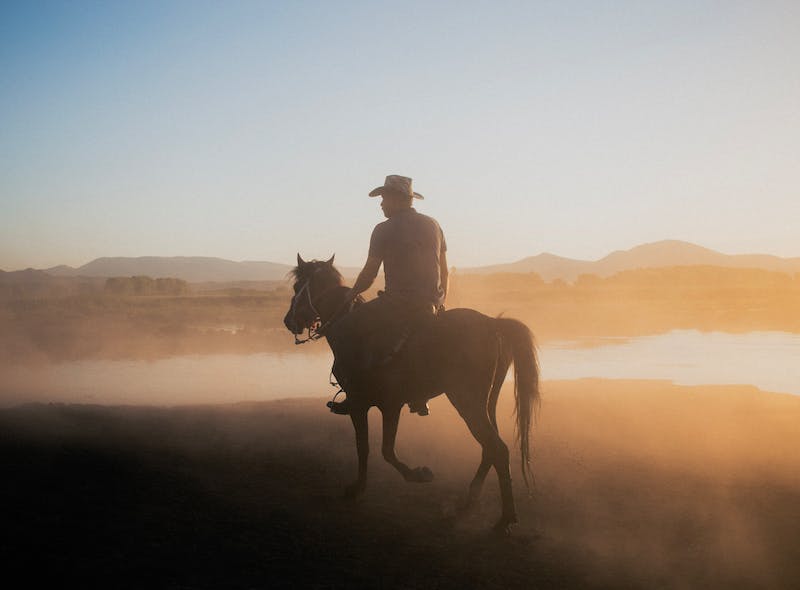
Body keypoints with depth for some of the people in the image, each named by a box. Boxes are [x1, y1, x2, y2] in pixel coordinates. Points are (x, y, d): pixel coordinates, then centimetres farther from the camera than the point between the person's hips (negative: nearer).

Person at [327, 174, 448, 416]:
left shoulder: (384, 230, -5)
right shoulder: (433, 225, 11)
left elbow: (369, 274, -4)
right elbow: (444, 271, 14)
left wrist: (349, 295, 11)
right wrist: (440, 302, 25)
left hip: (397, 304, -6)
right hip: (431, 305, 6)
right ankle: (420, 398, 29)